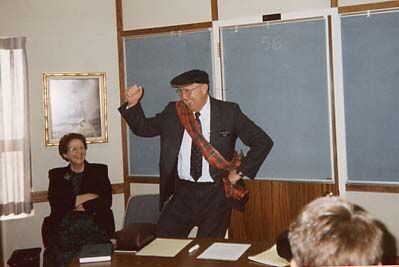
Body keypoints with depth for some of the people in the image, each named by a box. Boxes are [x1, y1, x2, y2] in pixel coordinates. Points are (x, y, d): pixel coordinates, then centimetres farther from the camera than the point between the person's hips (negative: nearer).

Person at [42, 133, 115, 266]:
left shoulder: (100, 170, 14)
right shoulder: (56, 174, 16)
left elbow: (107, 202, 3)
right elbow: (55, 204, 0)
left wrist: (79, 204, -3)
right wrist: (87, 196, -3)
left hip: (94, 226, -1)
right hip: (64, 229, 1)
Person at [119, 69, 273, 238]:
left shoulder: (228, 112, -4)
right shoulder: (173, 112, 5)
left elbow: (263, 142, -3)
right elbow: (143, 128, 11)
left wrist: (240, 171, -7)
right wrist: (133, 104, -5)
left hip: (215, 194, -3)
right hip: (182, 192, 3)